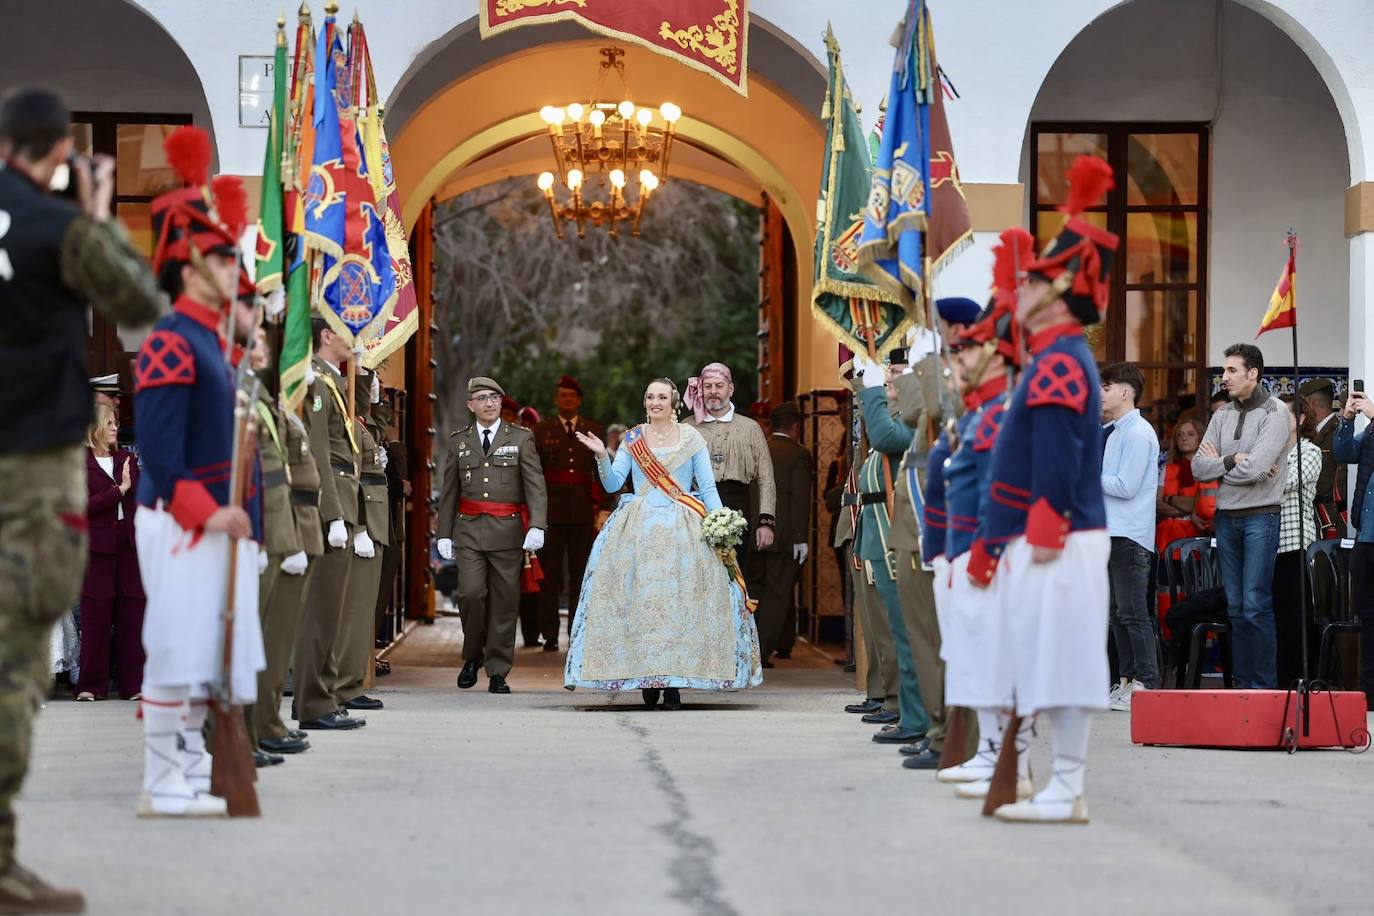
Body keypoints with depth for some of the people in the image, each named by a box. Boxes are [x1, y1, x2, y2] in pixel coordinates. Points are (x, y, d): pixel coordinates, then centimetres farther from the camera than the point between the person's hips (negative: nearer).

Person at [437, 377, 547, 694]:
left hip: (508, 529, -1)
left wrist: (537, 526, -15)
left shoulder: (521, 438, 6)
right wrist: (444, 534, 8)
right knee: (471, 593, -12)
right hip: (469, 529, 1)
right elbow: (449, 492, 14)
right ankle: (473, 656, 12)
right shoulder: (458, 441, 12)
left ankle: (497, 672, 9)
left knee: (505, 602, 0)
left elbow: (536, 486, -2)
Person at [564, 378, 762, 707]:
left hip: (683, 529, -1)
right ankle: (647, 679, -1)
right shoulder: (633, 439, 11)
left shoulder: (691, 438, 7)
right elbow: (612, 484, 6)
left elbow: (708, 488, 4)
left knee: (680, 599, -8)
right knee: (640, 597, -6)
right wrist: (602, 456, -10)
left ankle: (674, 682, -7)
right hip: (639, 529, 1)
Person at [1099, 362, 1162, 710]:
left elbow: (1125, 486, -17)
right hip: (1109, 532, 10)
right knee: (1118, 612, 12)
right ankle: (1127, 681, 17)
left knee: (1132, 612, -9)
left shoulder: (1138, 434, -11)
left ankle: (1147, 684, -7)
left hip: (1130, 536, -10)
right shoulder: (1109, 432, 17)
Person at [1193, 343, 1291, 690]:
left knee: (1256, 605, -9)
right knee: (1235, 606, 8)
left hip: (1260, 517, -6)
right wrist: (1233, 460, -10)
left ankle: (1264, 685, -5)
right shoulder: (1222, 416, 13)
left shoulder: (1273, 416, -7)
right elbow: (1198, 467, 4)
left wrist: (1217, 462, -4)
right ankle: (1242, 683, 12)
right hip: (1226, 516, 6)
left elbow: (1253, 469, -18)